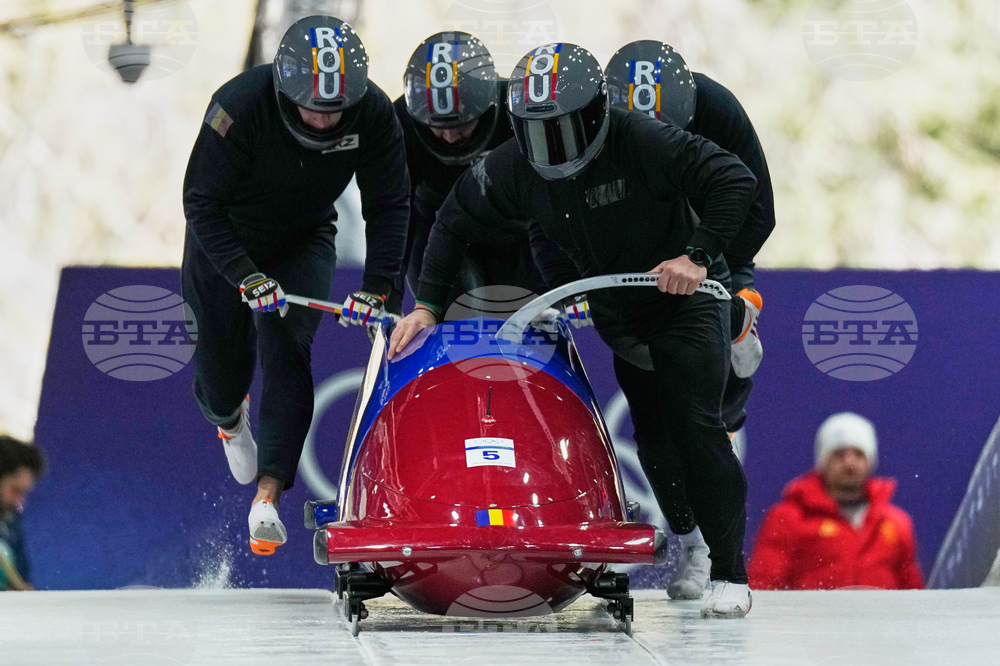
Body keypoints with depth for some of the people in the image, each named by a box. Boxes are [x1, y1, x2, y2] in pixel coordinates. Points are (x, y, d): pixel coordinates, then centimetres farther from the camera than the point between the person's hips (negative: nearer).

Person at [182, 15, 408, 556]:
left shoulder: (373, 115, -24)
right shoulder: (240, 106, -34)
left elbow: (388, 207, -11)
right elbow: (202, 202, -27)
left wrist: (376, 289, -20)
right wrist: (246, 277, -35)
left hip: (303, 243, 1)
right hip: (224, 245, -1)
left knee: (288, 350, -20)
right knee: (221, 365, 6)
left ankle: (268, 495, -24)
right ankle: (229, 418, 45)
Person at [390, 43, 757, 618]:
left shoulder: (640, 141, -27)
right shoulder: (514, 168, -12)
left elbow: (736, 180, -25)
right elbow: (455, 222, 4)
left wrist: (698, 256, -33)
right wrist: (428, 304, 0)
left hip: (685, 297, -5)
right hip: (617, 317, 5)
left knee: (696, 426, -14)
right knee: (652, 441, 3)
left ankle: (731, 575, -10)